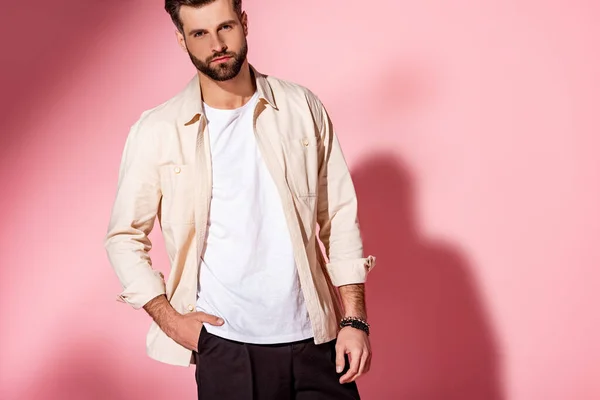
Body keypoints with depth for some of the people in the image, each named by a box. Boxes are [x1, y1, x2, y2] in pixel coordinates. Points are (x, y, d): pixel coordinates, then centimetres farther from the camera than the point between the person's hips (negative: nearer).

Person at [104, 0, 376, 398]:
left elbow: (340, 219, 4)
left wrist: (354, 320, -1)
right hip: (226, 349, -1)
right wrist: (170, 319, -5)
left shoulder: (302, 108, 2)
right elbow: (124, 237, 4)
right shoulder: (156, 131, -3)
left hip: (314, 340, 2)